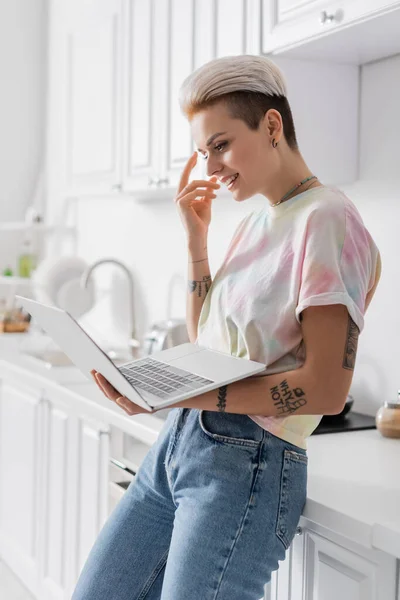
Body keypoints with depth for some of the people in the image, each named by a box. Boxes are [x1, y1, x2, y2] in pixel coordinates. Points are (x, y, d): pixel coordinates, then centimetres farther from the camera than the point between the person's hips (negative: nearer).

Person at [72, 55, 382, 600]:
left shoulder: (327, 220, -11)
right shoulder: (254, 224, 16)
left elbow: (327, 388, -18)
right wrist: (197, 238, 7)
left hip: (247, 466, -8)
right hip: (177, 443, 8)